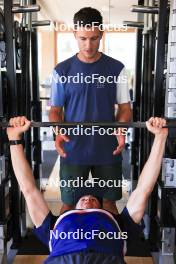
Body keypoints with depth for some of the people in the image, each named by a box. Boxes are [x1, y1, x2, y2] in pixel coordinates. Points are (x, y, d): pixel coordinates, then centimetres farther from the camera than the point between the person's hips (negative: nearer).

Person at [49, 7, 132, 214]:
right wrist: (58, 132, -16)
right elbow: (55, 110, 4)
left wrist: (121, 129, -18)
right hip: (73, 151, 0)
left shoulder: (116, 68, -1)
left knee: (109, 201, 14)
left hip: (108, 150, 1)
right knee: (68, 203, 11)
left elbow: (125, 107, 3)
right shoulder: (62, 71, -1)